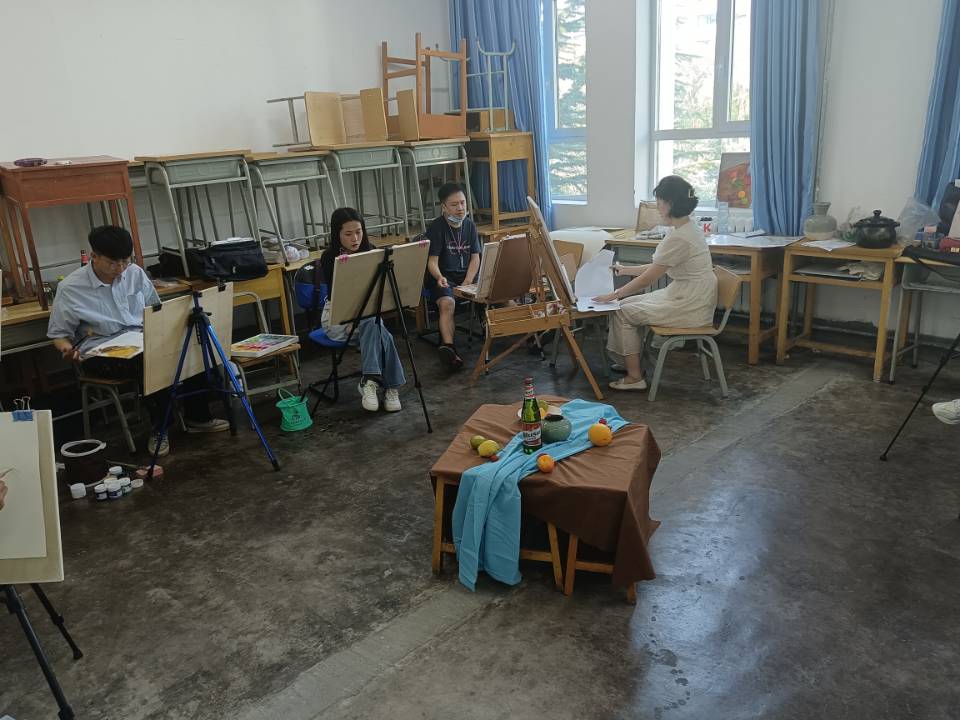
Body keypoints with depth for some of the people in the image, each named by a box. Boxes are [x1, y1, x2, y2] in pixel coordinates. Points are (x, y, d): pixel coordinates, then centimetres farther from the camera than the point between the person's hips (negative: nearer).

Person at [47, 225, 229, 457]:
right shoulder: (70, 289, -6)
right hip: (101, 352, -4)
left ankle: (197, 417, -6)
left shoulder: (135, 273, 5)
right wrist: (67, 349, -19)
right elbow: (58, 333, 3)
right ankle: (159, 428, -18)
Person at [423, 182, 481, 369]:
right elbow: (432, 261, -10)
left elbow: (475, 257, 9)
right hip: (443, 277, -5)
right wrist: (439, 277, -33)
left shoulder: (469, 225, 11)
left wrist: (467, 282, -9)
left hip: (466, 275, 5)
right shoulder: (436, 228, -4)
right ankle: (448, 346, -45)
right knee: (447, 303, -35)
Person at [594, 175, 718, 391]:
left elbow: (647, 279, -19)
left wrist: (614, 295, -8)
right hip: (685, 295, 10)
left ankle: (634, 376, 5)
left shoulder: (679, 238, -24)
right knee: (629, 303, 11)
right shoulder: (685, 227, 7)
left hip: (690, 306, -10)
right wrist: (624, 270, 20)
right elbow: (657, 268, 15)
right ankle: (632, 363, 19)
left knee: (623, 313, -5)